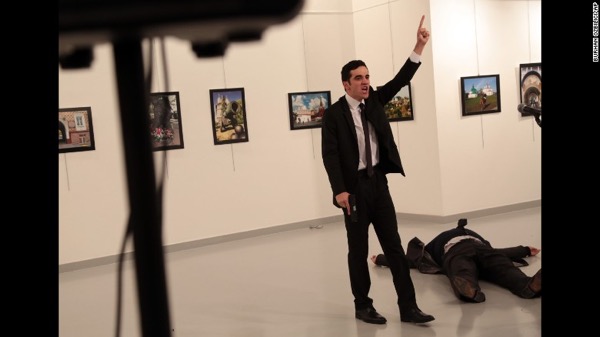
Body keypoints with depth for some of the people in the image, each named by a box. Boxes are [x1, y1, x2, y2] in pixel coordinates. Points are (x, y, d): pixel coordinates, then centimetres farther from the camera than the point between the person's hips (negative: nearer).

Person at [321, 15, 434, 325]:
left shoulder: (374, 100, 8)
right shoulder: (333, 114, -7)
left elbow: (401, 80, -1)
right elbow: (329, 155, -12)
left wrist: (419, 47, -11)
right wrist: (339, 190, -20)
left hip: (379, 183, 5)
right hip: (354, 187, -5)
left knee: (394, 247, 4)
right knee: (358, 251, 6)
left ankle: (408, 307, 8)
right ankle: (363, 307, 19)